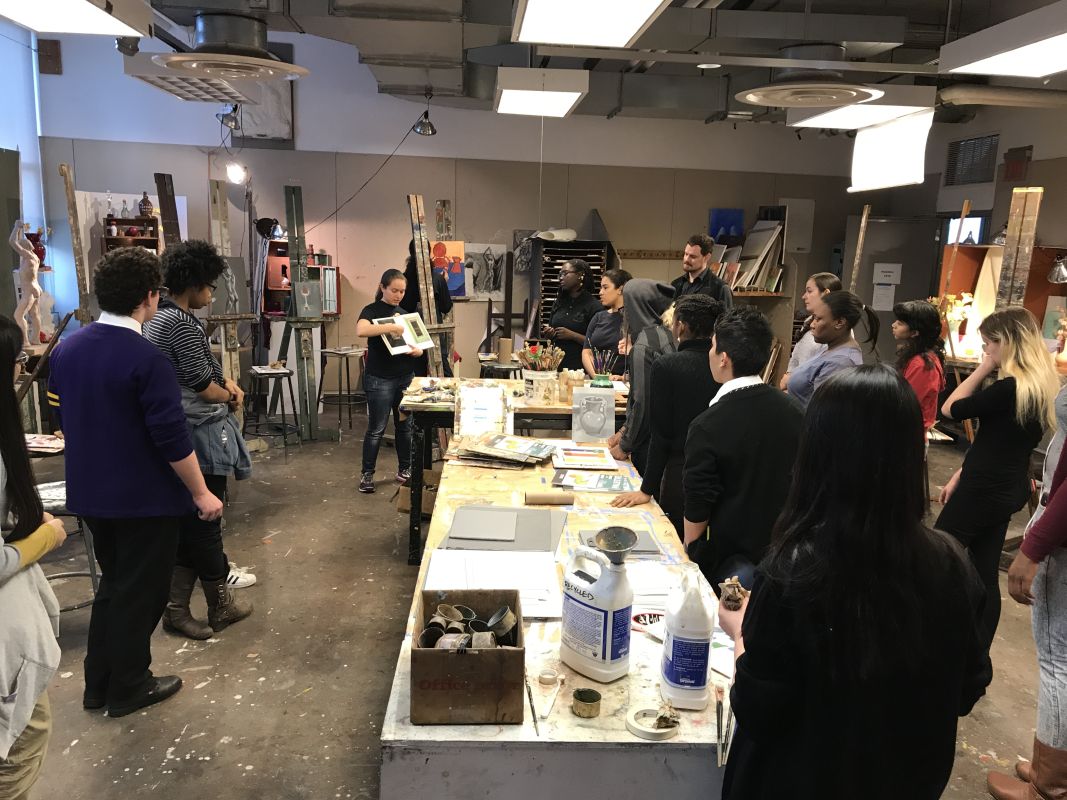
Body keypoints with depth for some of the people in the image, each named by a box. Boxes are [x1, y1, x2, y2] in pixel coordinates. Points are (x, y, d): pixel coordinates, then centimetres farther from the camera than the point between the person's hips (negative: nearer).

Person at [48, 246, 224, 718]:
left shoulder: (66, 348, 2)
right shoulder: (146, 358, -23)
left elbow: (62, 416, 13)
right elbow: (172, 439, -23)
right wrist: (201, 493, -12)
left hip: (90, 492, 8)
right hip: (144, 498, -8)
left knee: (113, 585, 23)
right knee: (140, 592, 9)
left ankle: (98, 683, 32)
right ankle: (127, 689, 23)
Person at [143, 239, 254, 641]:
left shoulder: (158, 318, 12)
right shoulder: (182, 324, -20)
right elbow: (202, 385, -19)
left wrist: (225, 381, 5)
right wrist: (231, 396, 0)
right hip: (200, 435, -9)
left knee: (186, 522, 14)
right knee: (205, 521, 4)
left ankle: (176, 608, 20)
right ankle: (221, 604, 19)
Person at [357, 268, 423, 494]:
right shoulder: (372, 311, -6)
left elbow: (417, 343, 15)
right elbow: (361, 330, -28)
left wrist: (417, 351, -7)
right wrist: (390, 327, -35)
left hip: (406, 378, 6)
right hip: (380, 380, -5)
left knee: (405, 426, 11)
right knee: (376, 429, -1)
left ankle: (404, 470, 24)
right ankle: (367, 474, 11)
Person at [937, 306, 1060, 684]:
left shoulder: (1009, 389, -23)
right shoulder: (1042, 386, 8)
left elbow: (950, 409, -13)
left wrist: (984, 368, -10)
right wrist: (960, 476, 14)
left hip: (984, 492, -9)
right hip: (1005, 490, 9)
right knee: (985, 576, 13)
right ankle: (977, 660, 22)